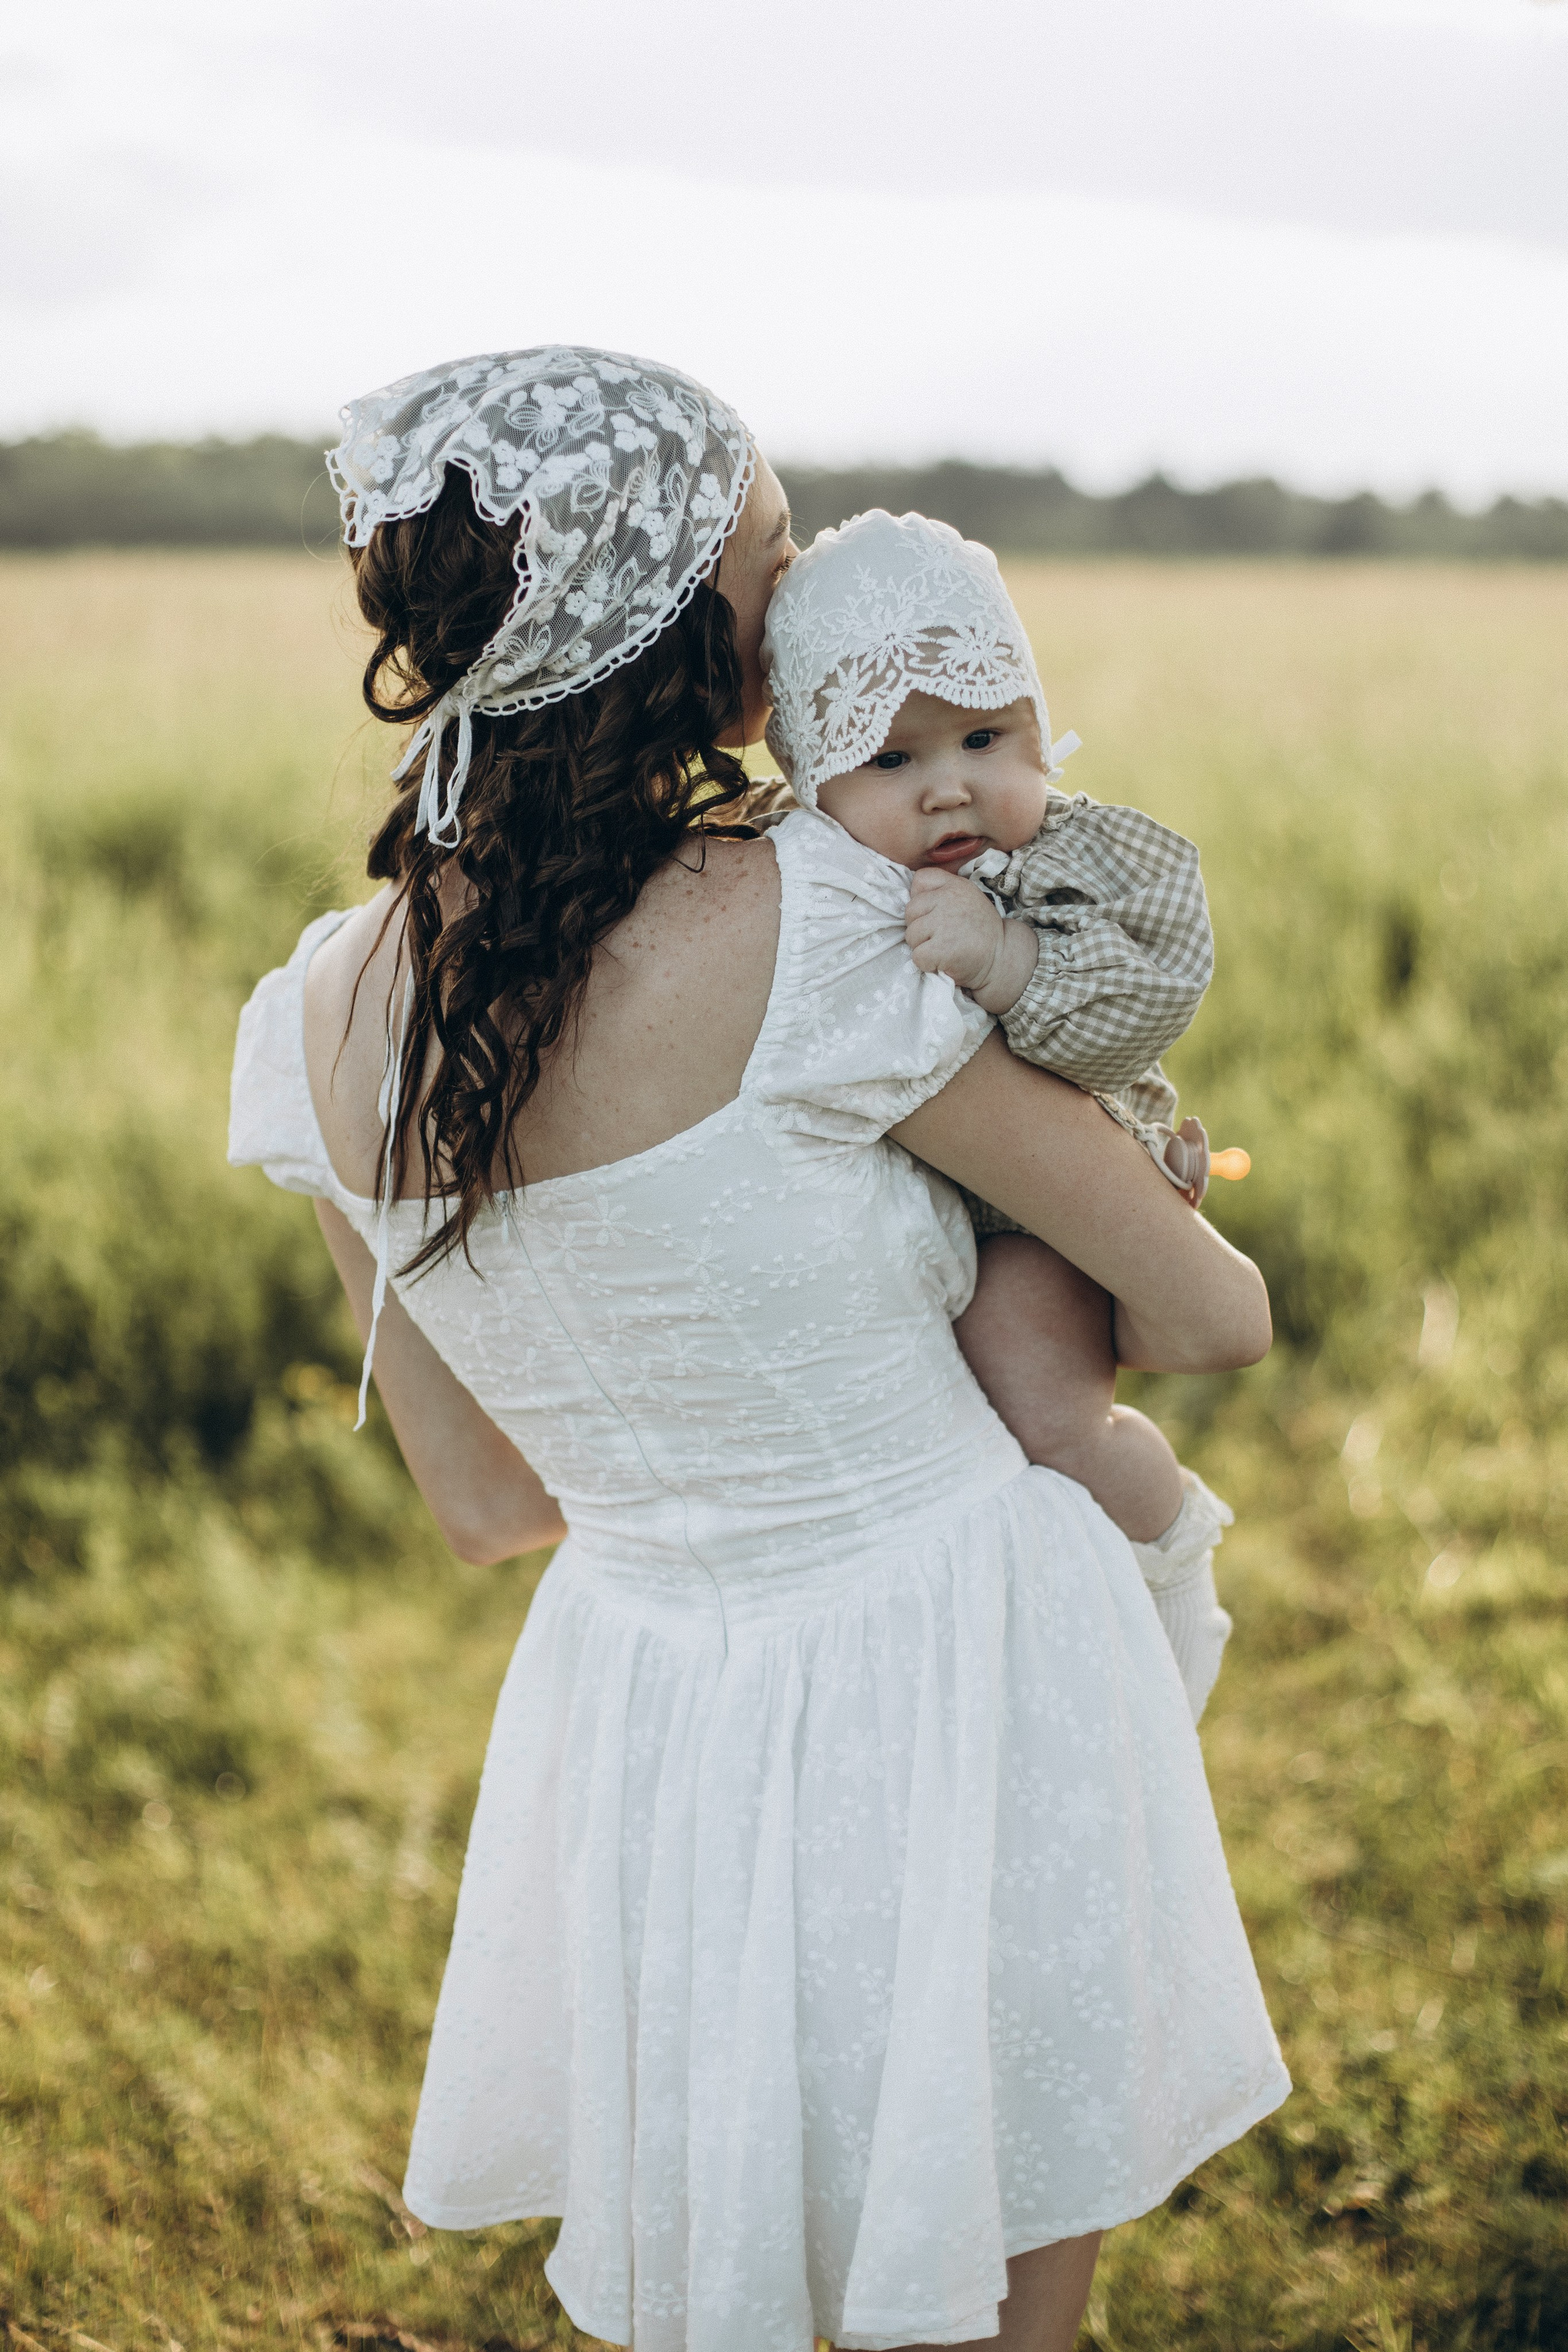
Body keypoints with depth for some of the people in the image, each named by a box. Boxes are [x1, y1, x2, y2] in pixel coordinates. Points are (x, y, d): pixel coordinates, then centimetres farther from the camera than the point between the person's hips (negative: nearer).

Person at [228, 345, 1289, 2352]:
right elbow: (1215, 1317, -11)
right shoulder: (800, 930, -21)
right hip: (955, 1691, -5)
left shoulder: (322, 1020, -4)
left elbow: (482, 1503, 7)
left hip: (635, 1706, 5)